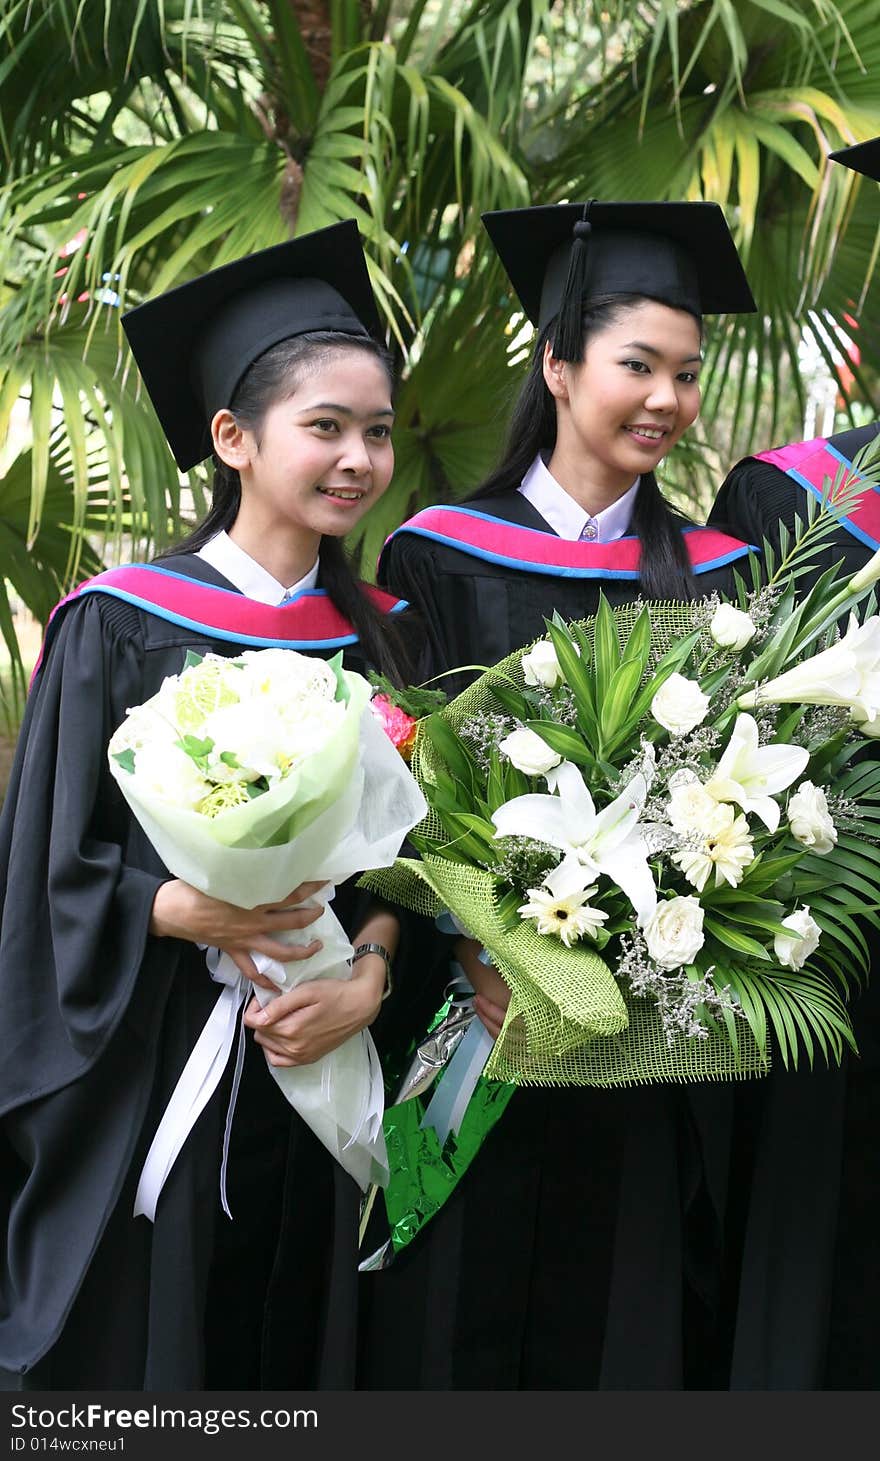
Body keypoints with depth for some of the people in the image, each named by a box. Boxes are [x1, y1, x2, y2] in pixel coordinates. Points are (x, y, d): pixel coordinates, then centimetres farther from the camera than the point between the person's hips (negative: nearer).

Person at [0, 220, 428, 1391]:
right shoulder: (120, 625, -7)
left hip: (318, 1072, 4)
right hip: (147, 1080, -4)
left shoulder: (379, 636, 7)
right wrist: (182, 912, -23)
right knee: (136, 1345, 4)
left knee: (296, 1343, 12)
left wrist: (369, 973, -12)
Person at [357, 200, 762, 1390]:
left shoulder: (716, 577, 7)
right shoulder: (442, 557, 0)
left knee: (629, 1317, 7)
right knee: (465, 1314, 4)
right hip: (477, 1018, -2)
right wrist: (480, 961, -19)